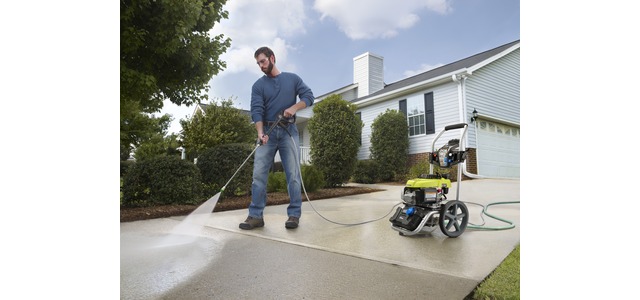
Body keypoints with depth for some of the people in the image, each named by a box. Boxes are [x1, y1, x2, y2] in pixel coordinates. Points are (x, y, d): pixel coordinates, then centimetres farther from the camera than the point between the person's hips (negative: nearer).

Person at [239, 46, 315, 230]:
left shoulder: (292, 78, 11)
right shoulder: (258, 85, 8)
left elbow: (309, 96, 3)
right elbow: (256, 110, -5)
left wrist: (294, 107, -16)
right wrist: (260, 132, -22)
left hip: (288, 131, -1)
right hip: (267, 131, 1)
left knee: (293, 174, -4)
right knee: (259, 174, -5)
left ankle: (294, 215, 2)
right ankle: (256, 216, 0)